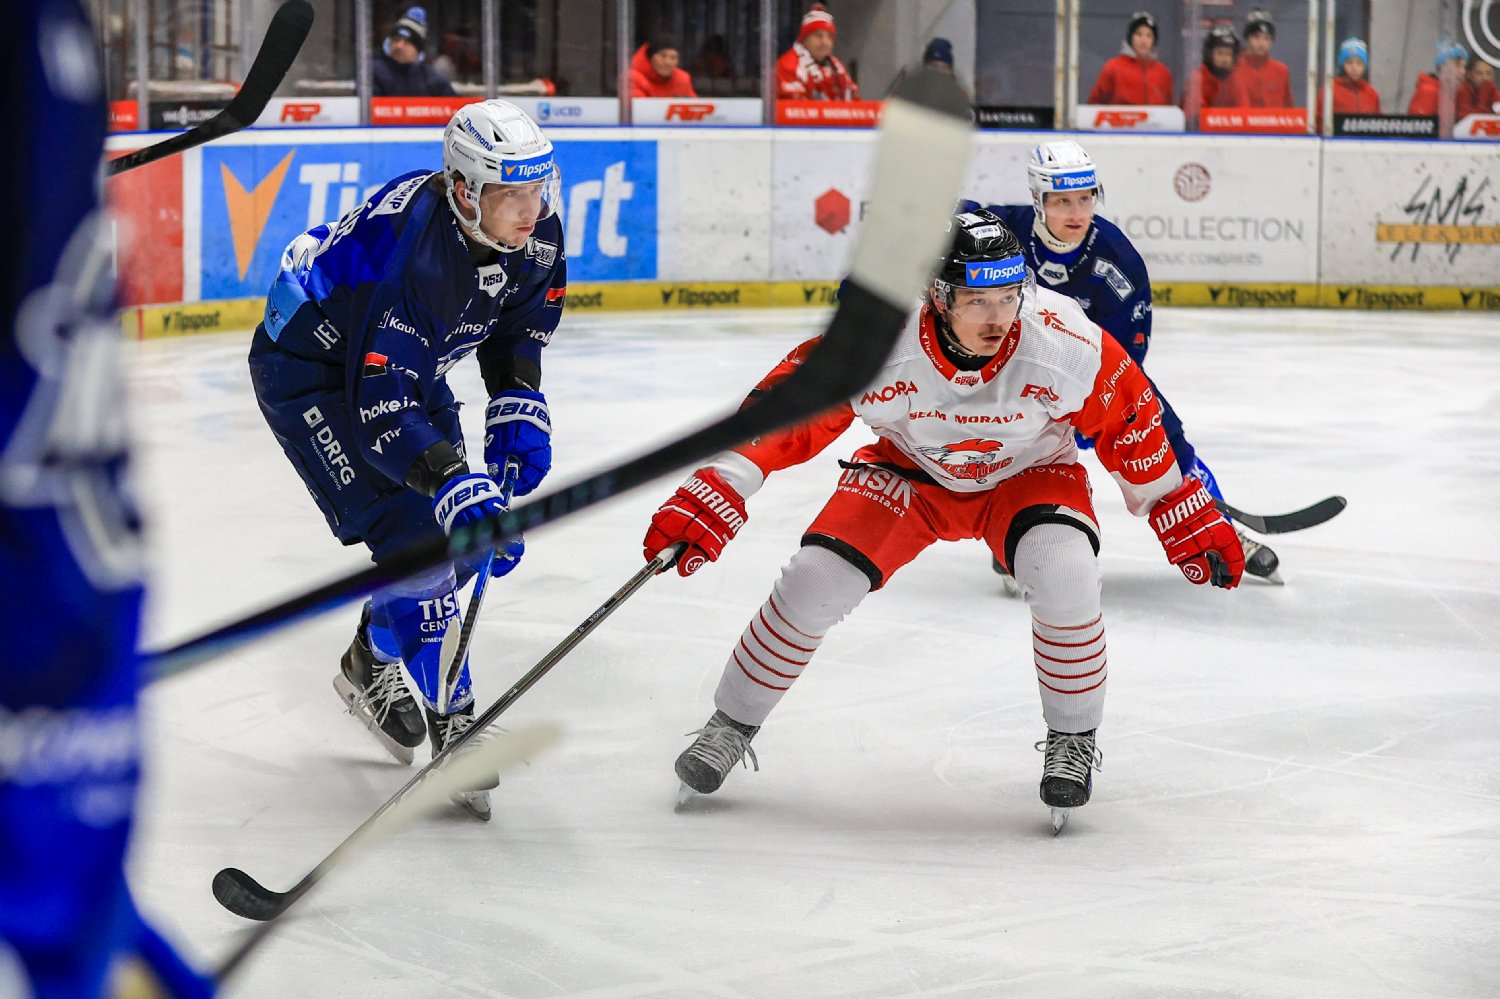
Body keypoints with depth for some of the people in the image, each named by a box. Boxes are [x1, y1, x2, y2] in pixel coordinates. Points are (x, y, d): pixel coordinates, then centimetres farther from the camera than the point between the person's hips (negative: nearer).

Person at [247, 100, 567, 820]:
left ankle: (373, 664, 28)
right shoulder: (410, 251, -38)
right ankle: (453, 726, -9)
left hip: (404, 362, 8)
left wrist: (518, 417, -10)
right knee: (411, 534, -17)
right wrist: (458, 489, -47)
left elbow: (516, 336, 5)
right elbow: (381, 412, -40)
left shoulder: (536, 235, -15)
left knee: (465, 533, 6)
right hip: (309, 367, -8)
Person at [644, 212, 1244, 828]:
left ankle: (1074, 738, -4)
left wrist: (1188, 518, -6)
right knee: (818, 579, -14)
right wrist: (712, 496, -33)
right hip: (910, 473, 1)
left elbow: (1131, 421, -15)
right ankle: (731, 724, 10)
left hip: (1027, 472, 0)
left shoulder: (1068, 345, -32)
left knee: (1063, 574, -29)